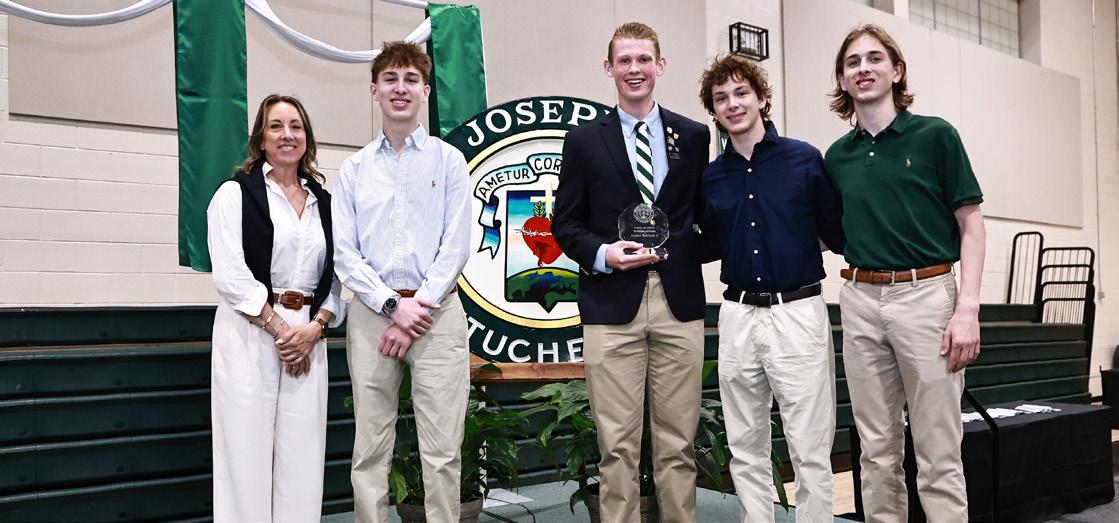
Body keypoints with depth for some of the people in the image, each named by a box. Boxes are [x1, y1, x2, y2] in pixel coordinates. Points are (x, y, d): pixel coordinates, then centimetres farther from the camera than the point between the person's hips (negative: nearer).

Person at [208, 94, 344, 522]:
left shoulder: (323, 201, 14)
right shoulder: (237, 193, 1)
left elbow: (336, 277, 11)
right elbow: (230, 275, -9)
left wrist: (314, 328, -5)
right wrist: (279, 328, -12)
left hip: (308, 338, 4)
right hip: (249, 336, -4)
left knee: (302, 453, 4)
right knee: (248, 451, 1)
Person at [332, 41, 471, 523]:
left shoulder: (448, 160, 5)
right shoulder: (354, 168, 10)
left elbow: (456, 246, -2)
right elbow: (343, 251, 3)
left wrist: (419, 310, -9)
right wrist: (393, 306, -8)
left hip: (437, 312, -1)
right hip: (371, 312, 2)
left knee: (442, 451, -1)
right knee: (371, 449, 6)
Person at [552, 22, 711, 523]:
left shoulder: (693, 135, 11)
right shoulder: (584, 139, 7)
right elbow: (565, 223, 7)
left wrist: (688, 251, 1)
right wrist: (602, 253, -10)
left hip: (679, 300, 2)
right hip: (612, 304, -1)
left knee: (678, 442, 7)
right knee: (618, 444, 3)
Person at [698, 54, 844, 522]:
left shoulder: (805, 159, -2)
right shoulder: (711, 177, 8)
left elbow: (838, 235, 1)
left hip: (798, 313, -4)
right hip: (737, 317, 4)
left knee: (810, 449, 1)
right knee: (745, 449, 12)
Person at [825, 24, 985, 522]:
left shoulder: (934, 135, 0)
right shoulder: (837, 155, 11)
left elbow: (971, 225, -2)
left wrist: (968, 309, -11)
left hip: (925, 294, -4)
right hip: (860, 299, 4)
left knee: (938, 454, 0)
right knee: (877, 450, 11)